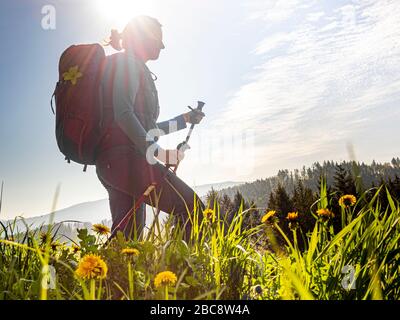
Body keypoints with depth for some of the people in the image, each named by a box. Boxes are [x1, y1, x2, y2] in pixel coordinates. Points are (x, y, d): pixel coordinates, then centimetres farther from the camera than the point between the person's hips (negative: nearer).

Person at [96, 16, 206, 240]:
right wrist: (156, 151, -20)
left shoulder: (134, 67, 30)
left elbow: (146, 126, 31)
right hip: (124, 157, -10)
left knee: (127, 238, 6)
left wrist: (185, 119, 33)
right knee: (191, 207, -16)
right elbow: (123, 113, -16)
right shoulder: (126, 62, 2)